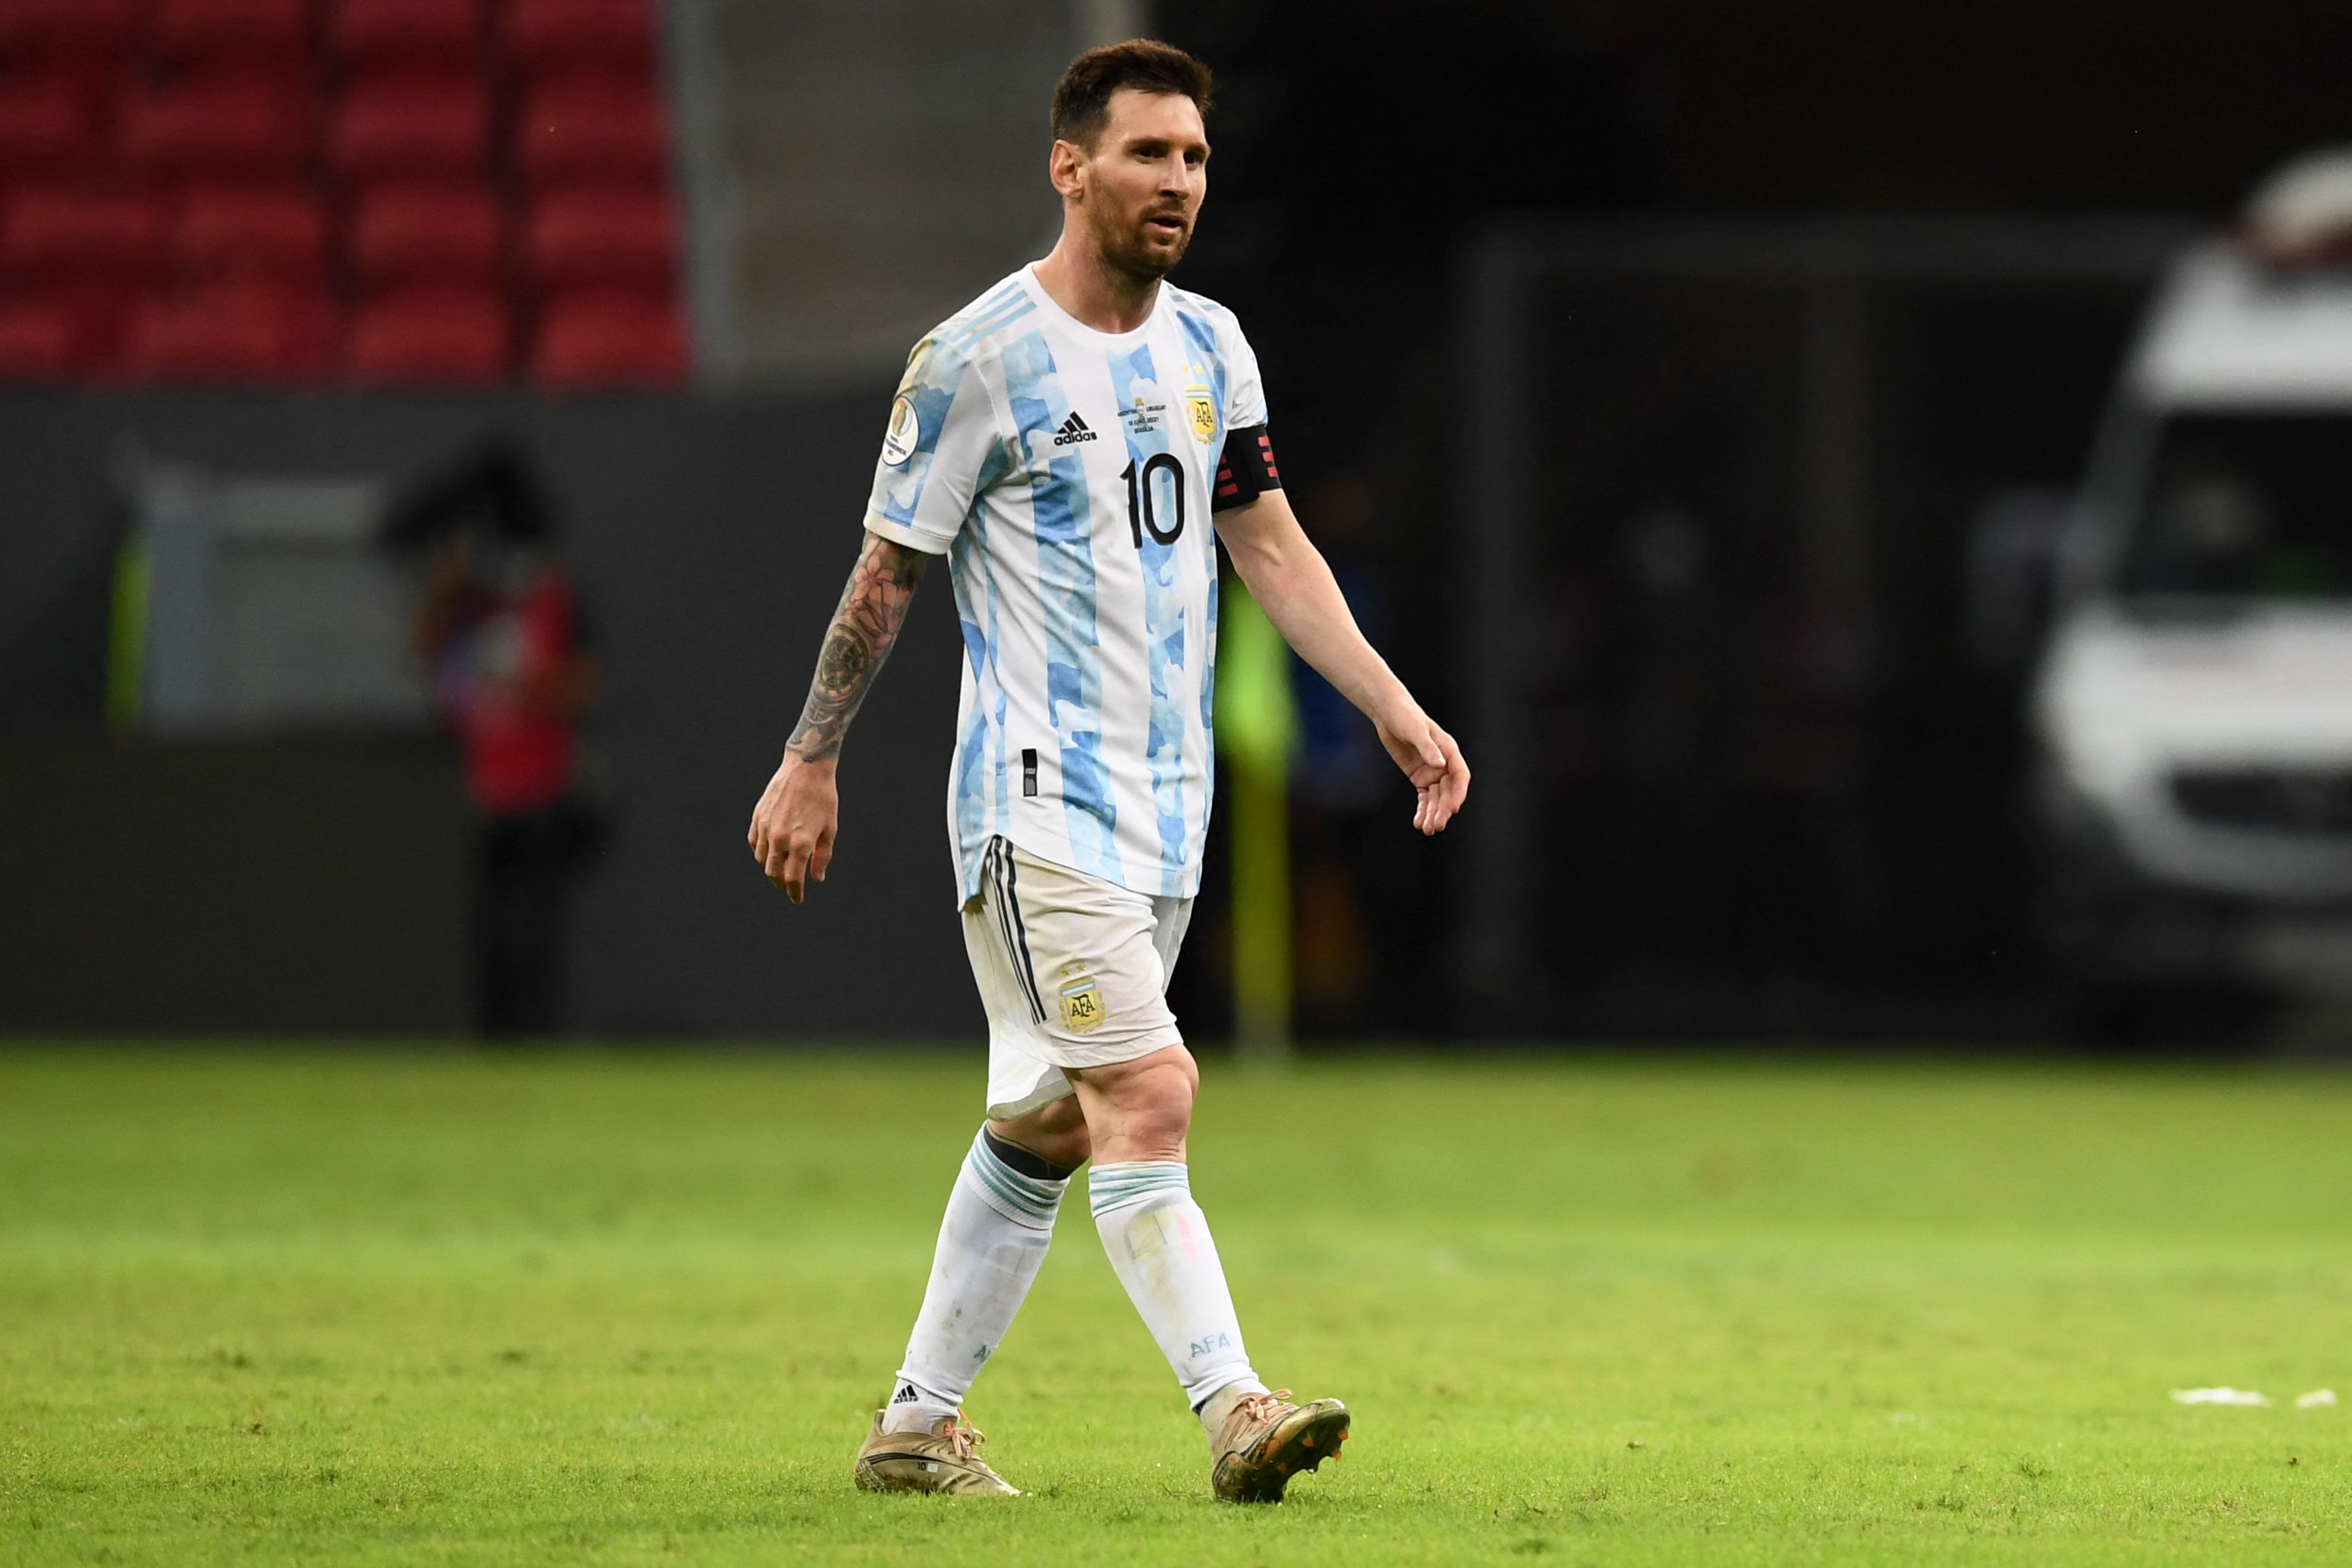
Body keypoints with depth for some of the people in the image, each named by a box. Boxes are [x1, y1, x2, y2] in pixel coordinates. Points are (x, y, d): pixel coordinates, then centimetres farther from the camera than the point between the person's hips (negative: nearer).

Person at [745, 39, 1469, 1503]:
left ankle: (919, 1421, 19)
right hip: (1037, 795, -7)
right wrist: (811, 762, 1)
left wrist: (1396, 710, 8)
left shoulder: (1210, 346, 10)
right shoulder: (978, 360, -10)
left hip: (1165, 802, 7)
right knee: (1150, 1092, -18)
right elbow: (889, 569, -3)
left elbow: (1269, 547, 15)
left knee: (1047, 1121, 10)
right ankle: (1234, 1409, -25)